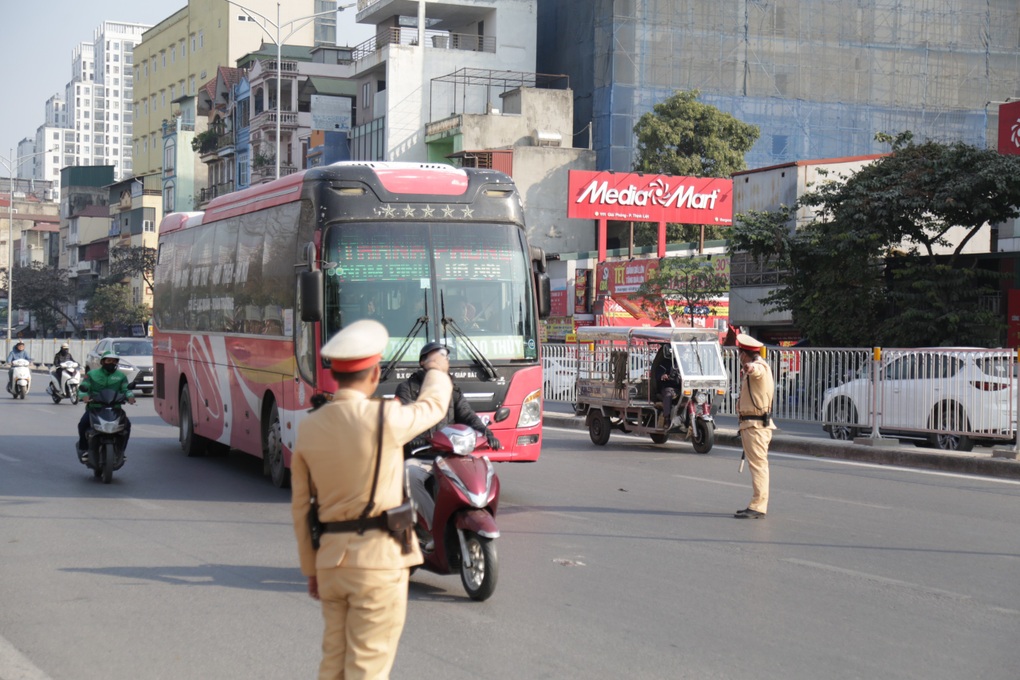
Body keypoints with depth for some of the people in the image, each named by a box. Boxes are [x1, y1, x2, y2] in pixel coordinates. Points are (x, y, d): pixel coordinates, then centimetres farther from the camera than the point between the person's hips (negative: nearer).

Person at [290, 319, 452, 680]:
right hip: (379, 557, -6)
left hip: (331, 556, 6)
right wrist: (437, 371, 30)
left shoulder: (309, 427, 3)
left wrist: (311, 569, 18)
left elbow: (300, 507, 8)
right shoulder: (383, 419, -14)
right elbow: (432, 406, 8)